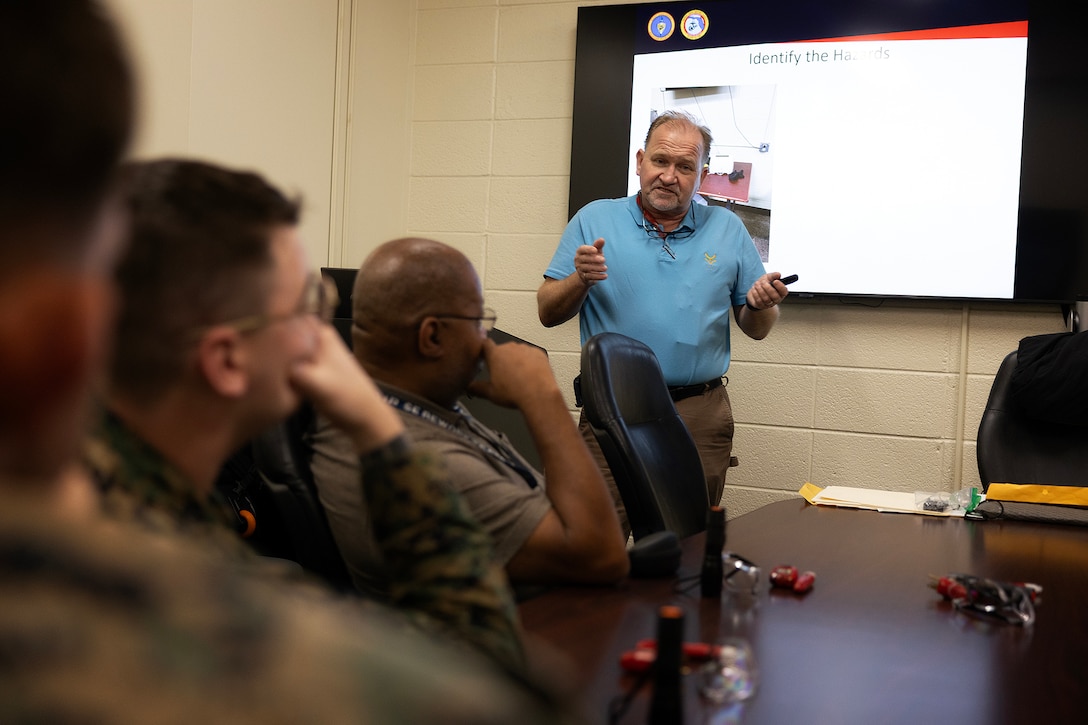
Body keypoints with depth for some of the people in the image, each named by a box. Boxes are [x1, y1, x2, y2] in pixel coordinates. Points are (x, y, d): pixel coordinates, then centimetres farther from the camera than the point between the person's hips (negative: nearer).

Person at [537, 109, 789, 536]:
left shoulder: (728, 230, 11)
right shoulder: (594, 220, 6)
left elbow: (755, 330, 13)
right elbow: (548, 313, 4)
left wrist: (762, 305, -9)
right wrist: (581, 280, -15)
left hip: (701, 415, 2)